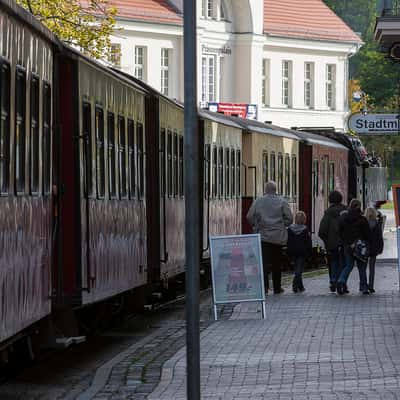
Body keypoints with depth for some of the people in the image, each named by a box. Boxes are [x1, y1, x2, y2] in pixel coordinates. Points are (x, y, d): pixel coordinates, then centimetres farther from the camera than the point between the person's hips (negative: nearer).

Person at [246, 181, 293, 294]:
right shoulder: (282, 202, 0)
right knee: (276, 263, 10)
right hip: (278, 237, 0)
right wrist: (281, 225, 12)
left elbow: (249, 217, 1)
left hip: (263, 236, 0)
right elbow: (289, 218, -3)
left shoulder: (258, 202, 2)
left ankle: (264, 285, -20)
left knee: (264, 262, -5)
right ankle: (277, 288, 17)